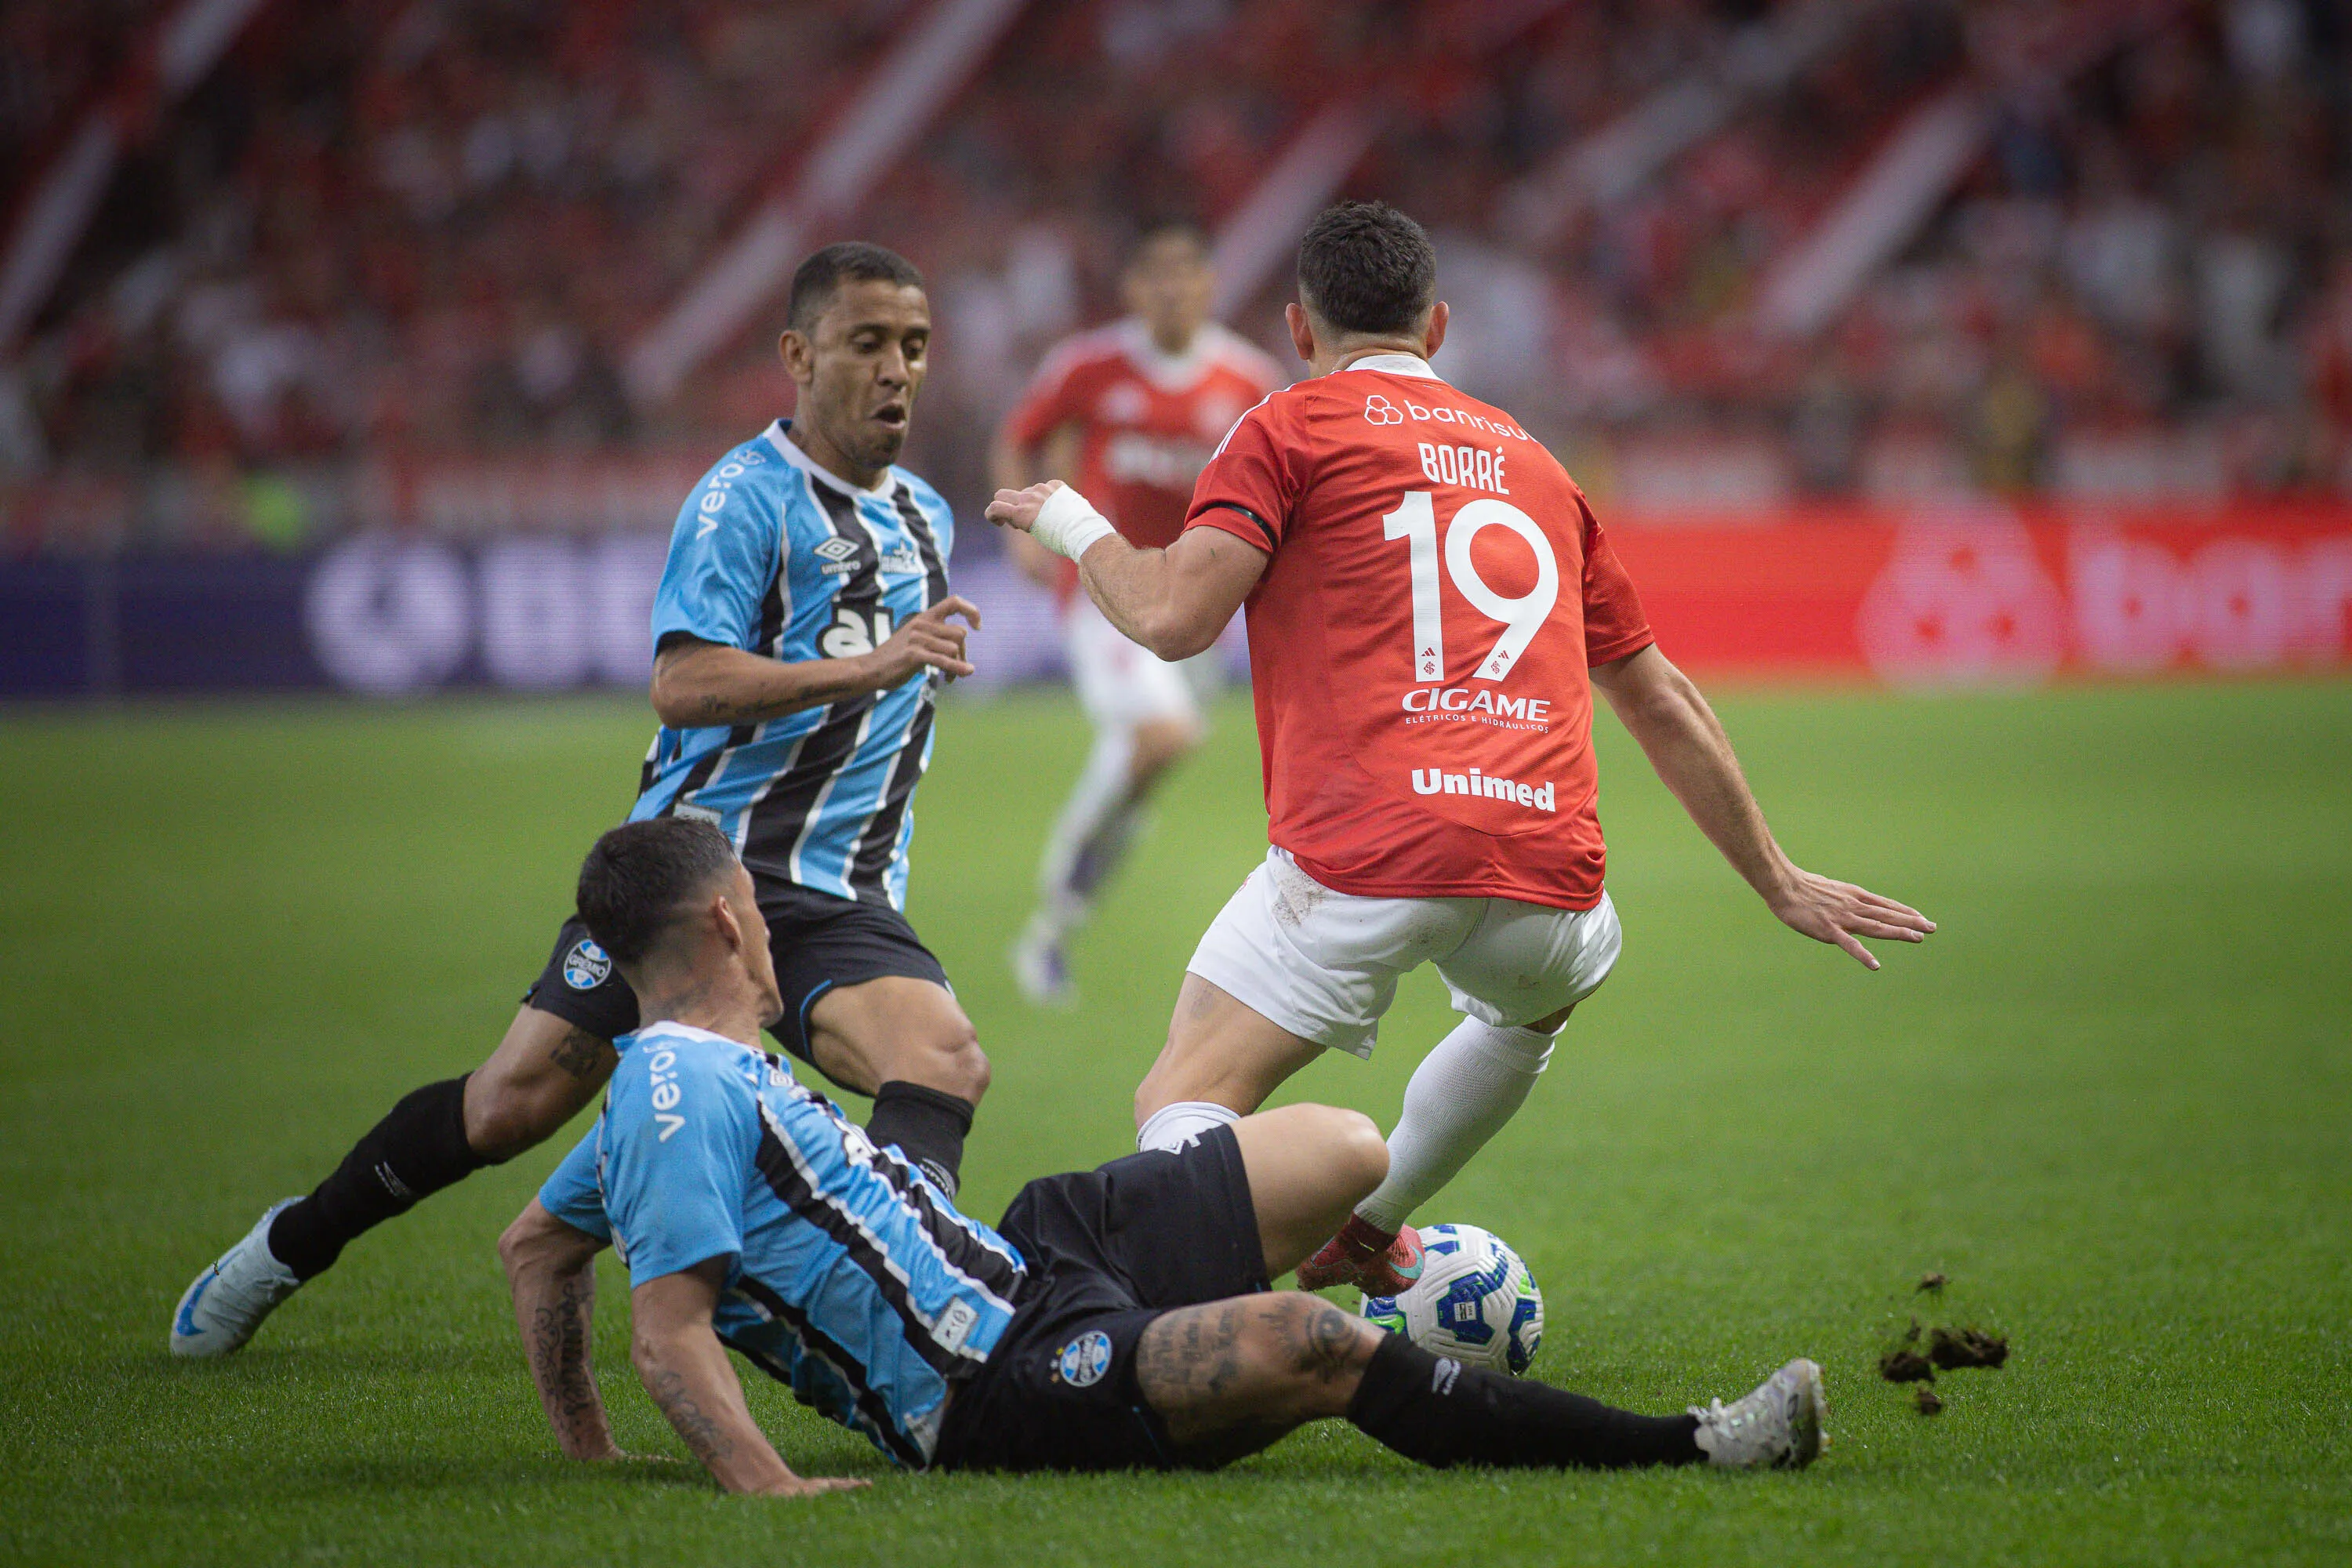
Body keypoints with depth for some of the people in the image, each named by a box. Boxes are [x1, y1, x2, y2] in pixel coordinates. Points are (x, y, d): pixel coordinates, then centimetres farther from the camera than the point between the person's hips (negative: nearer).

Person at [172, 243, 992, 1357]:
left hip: (836, 905, 5)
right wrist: (867, 667, -29)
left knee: (945, 1060, -25)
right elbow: (682, 685, -23)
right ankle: (294, 1245, 19)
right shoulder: (746, 494, -9)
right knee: (515, 1102, -4)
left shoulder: (927, 518, 16)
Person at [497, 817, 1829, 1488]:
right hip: (1003, 1385, -11)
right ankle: (1684, 1447, -30)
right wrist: (761, 1483, -35)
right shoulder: (678, 1099, -15)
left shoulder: (705, 1074, 17)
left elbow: (537, 1241, 27)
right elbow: (668, 1330, -24)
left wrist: (584, 1443, 25)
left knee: (1341, 1151, 11)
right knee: (1317, 1348, -32)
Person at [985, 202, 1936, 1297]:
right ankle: (1370, 1230, 41)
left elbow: (1173, 617, -3)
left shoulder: (1289, 429, 10)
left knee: (1180, 1115, -4)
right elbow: (1659, 701, 30)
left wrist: (1072, 524, 17)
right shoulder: (1533, 464, 26)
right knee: (1535, 1000, 39)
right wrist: (1781, 885, 36)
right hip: (1547, 867, 5)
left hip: (1362, 858, -5)